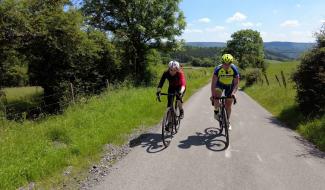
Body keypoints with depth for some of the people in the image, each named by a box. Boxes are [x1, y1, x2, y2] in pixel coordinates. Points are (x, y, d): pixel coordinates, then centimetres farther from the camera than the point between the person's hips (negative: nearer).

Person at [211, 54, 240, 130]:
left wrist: (233, 93, -35)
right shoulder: (218, 69, -28)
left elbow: (236, 83, -21)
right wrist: (212, 95, -34)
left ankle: (227, 122, 22)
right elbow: (213, 83, -28)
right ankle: (216, 111, 3)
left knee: (228, 105, 2)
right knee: (216, 98, -29)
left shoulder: (234, 69, -26)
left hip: (230, 85, 1)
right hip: (220, 84, 0)